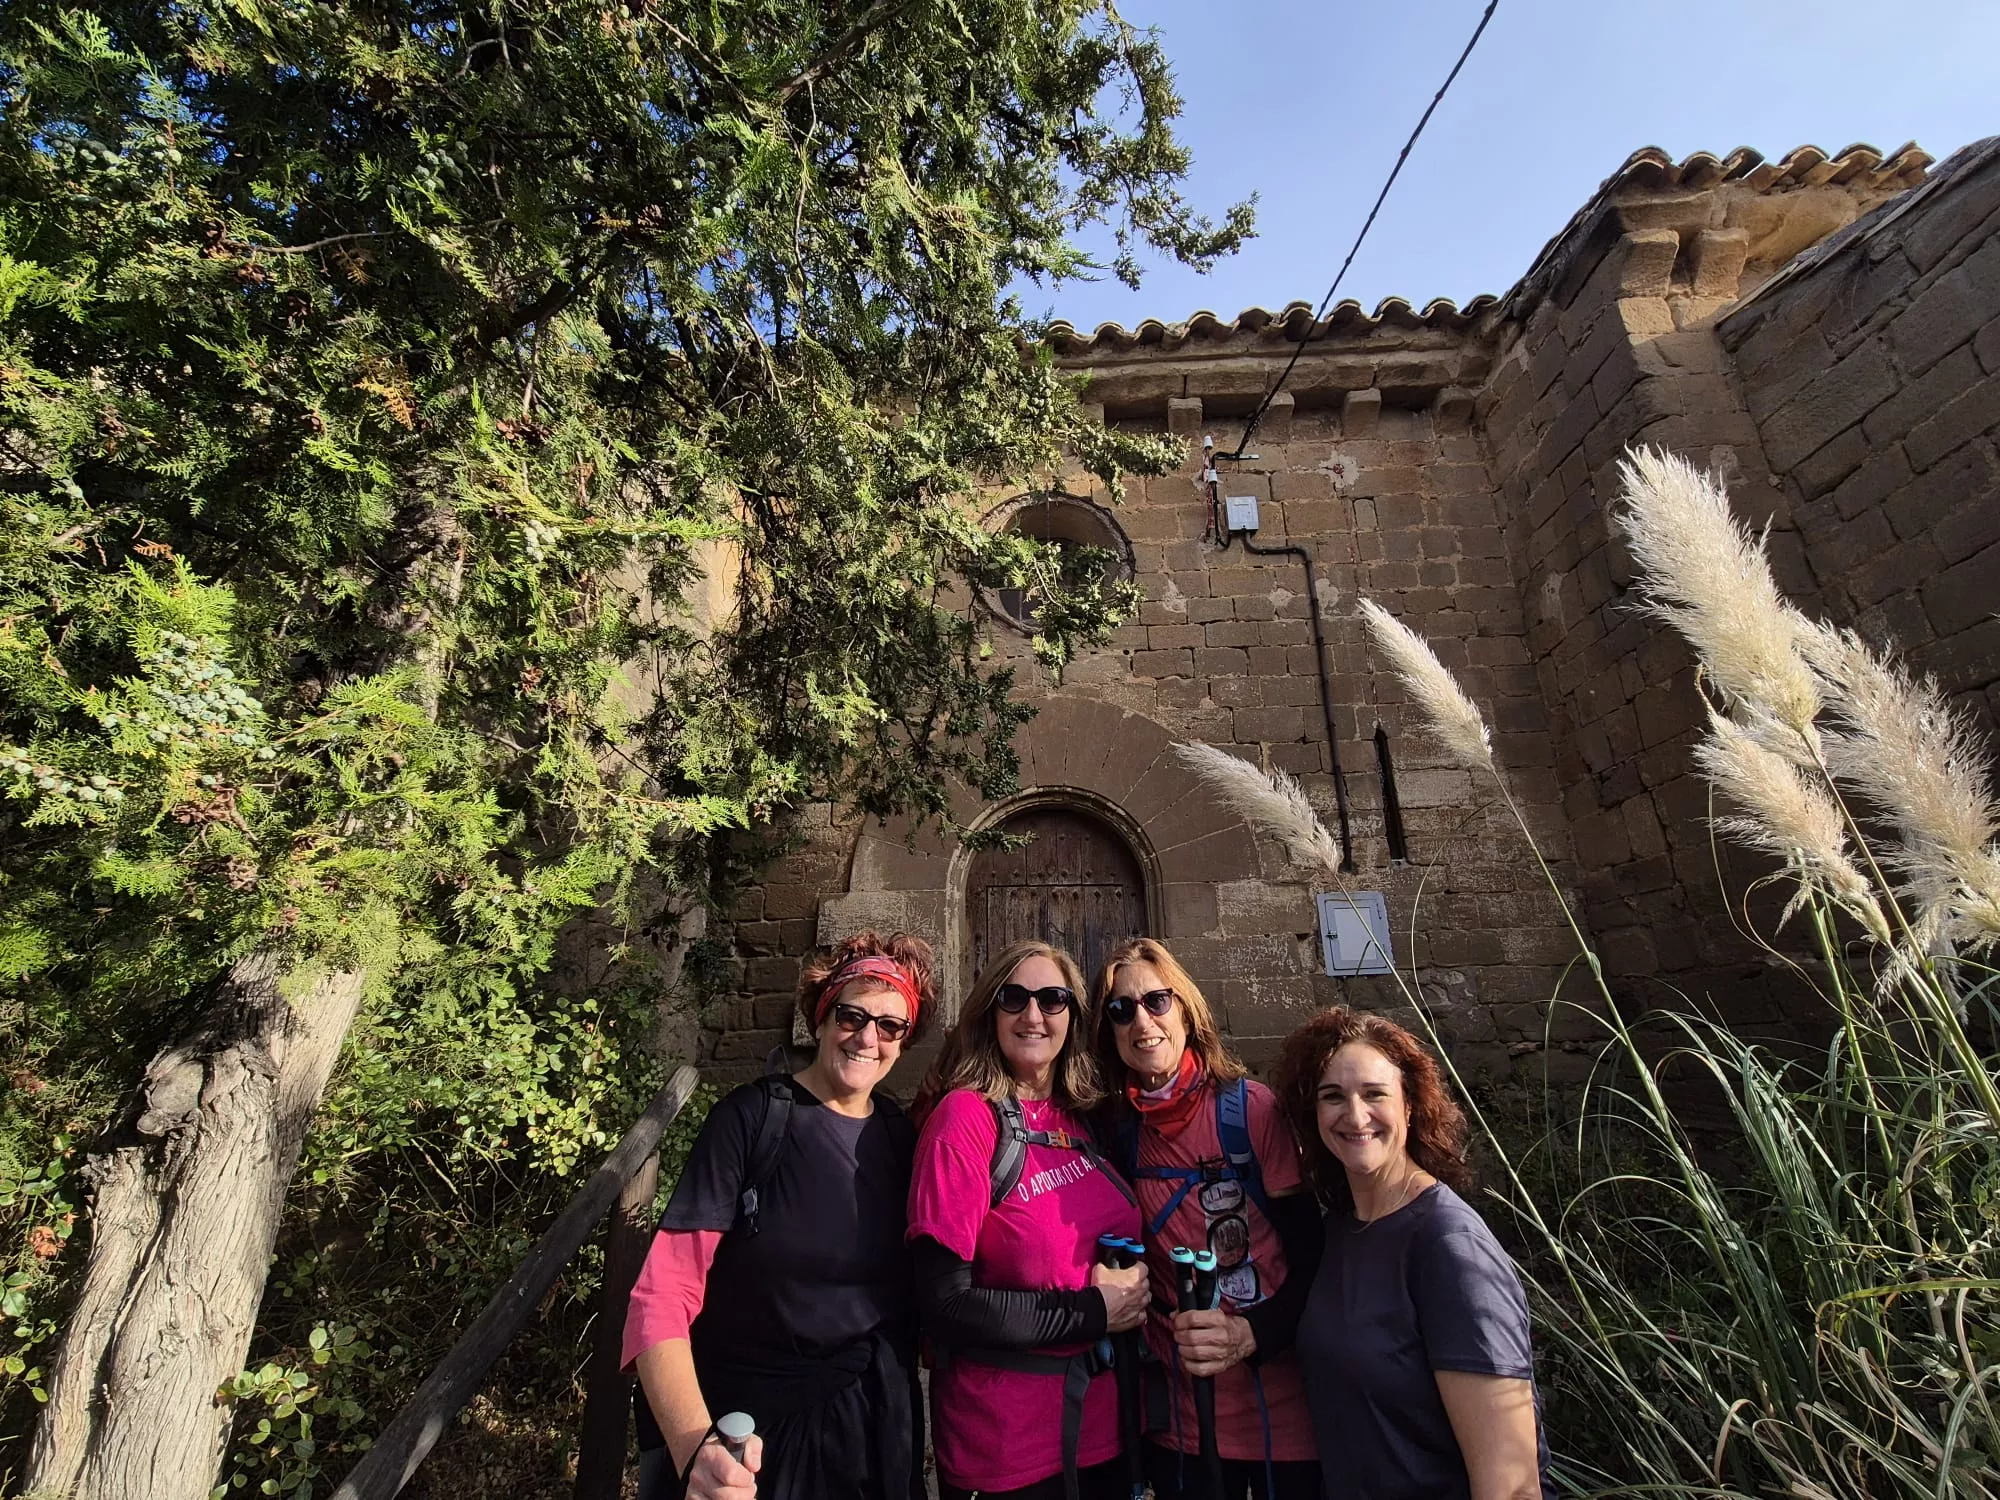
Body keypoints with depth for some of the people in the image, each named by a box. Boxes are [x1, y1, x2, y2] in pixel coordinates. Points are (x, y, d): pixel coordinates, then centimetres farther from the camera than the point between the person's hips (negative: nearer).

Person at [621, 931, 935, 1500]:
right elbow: (663, 1296, -20)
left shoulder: (900, 1137, -3)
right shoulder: (751, 1117, -17)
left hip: (863, 1427, 4)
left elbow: (907, 1293, 7)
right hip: (740, 1433, -4)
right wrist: (695, 1444, -31)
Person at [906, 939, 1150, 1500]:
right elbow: (944, 1304, -20)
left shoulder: (1082, 1117, 0)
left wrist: (1132, 1294, -4)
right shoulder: (967, 1116, -19)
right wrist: (1092, 1312, -17)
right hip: (1004, 1443, -6)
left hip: (1101, 1421, 6)